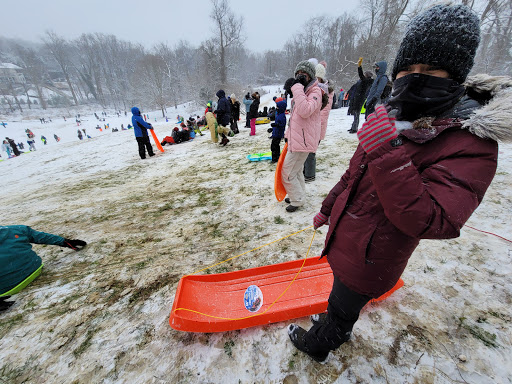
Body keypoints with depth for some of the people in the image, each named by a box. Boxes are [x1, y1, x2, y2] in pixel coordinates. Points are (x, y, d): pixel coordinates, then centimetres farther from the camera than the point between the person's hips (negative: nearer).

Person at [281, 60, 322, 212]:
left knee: (287, 173, -6)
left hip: (303, 140, -10)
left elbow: (305, 111, -31)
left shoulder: (315, 91, -12)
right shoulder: (302, 90, 18)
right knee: (296, 170, 19)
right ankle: (299, 195, 35)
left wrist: (297, 88, -25)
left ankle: (298, 200, 10)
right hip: (297, 138, 10)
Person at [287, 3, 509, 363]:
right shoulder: (394, 121, -1)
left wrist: (388, 153, -39)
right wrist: (328, 208, 17)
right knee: (343, 298, 33)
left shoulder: (471, 144, -23)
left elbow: (428, 222, -32)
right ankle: (338, 329, 64)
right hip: (344, 239, 7)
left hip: (368, 261, -6)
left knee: (342, 307, 22)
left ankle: (316, 345, 53)